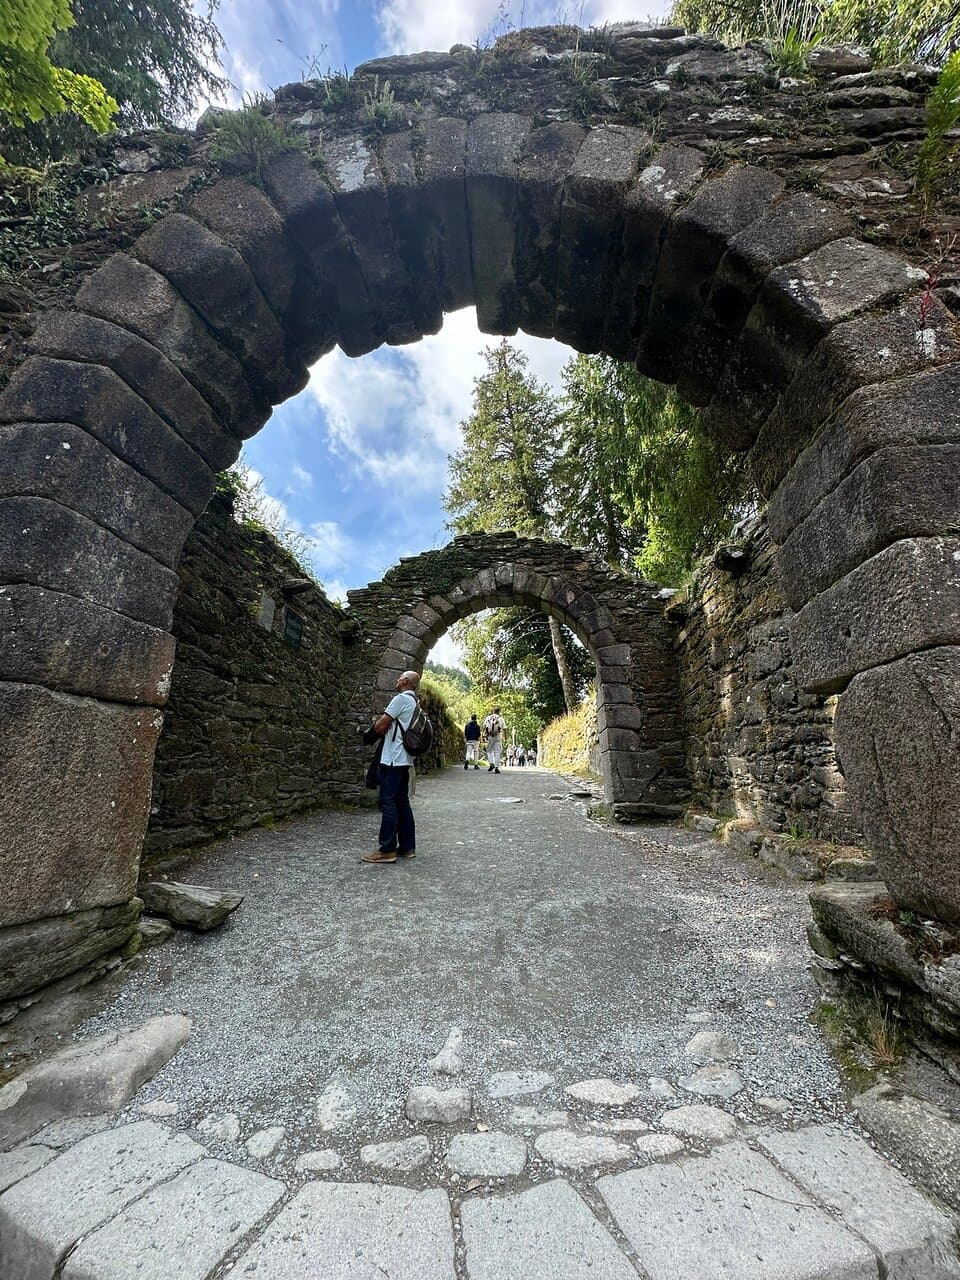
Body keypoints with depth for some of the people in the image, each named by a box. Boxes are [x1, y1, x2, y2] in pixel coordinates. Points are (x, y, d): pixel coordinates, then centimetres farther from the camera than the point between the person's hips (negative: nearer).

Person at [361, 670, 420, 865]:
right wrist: (384, 728, 5)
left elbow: (380, 727, -11)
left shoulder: (401, 698, -11)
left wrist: (377, 731, 8)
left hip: (393, 759, -9)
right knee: (402, 802, 11)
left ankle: (386, 850, -3)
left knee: (388, 802, -6)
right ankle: (407, 847, 15)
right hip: (404, 759, 9)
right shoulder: (414, 702, 18)